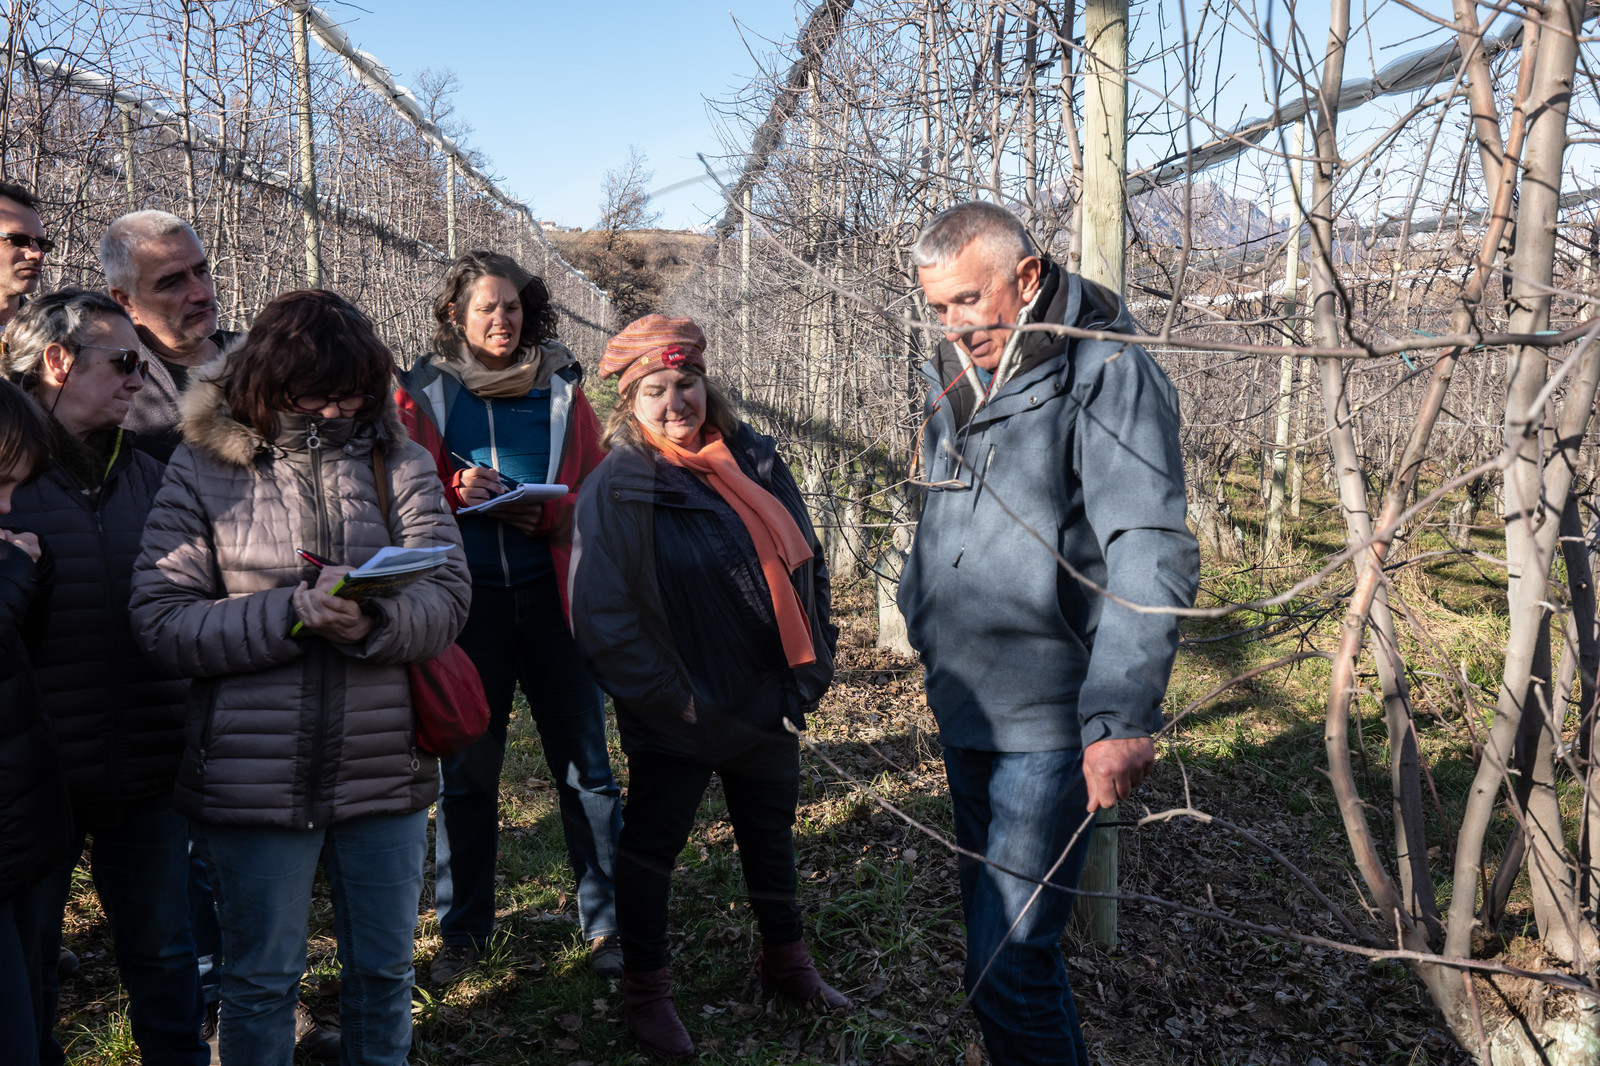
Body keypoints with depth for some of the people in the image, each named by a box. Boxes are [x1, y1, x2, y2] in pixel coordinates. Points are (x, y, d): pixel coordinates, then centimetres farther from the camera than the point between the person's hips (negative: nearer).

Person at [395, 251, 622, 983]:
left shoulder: (562, 388, 8)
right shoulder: (423, 392, 6)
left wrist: (545, 513, -14)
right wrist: (455, 492, -13)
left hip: (552, 593, 0)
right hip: (466, 599, 0)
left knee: (585, 763, 2)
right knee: (466, 770, 9)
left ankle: (607, 924, 15)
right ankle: (462, 930, 24)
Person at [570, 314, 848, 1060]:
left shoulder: (755, 459, 1)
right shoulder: (616, 489, -14)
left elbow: (805, 564, 8)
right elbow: (601, 616, -17)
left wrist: (811, 668, 3)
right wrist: (670, 700, -17)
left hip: (767, 705, 5)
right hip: (678, 720, -5)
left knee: (770, 828, 22)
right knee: (652, 843, 11)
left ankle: (785, 958, 44)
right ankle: (644, 990, 32)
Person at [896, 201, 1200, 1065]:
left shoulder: (1106, 376, -14)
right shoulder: (951, 383, 10)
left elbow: (1151, 555, -24)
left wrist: (1121, 714, -32)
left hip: (1049, 726, -8)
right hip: (964, 711, 8)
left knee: (1011, 966, -8)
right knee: (991, 935, 20)